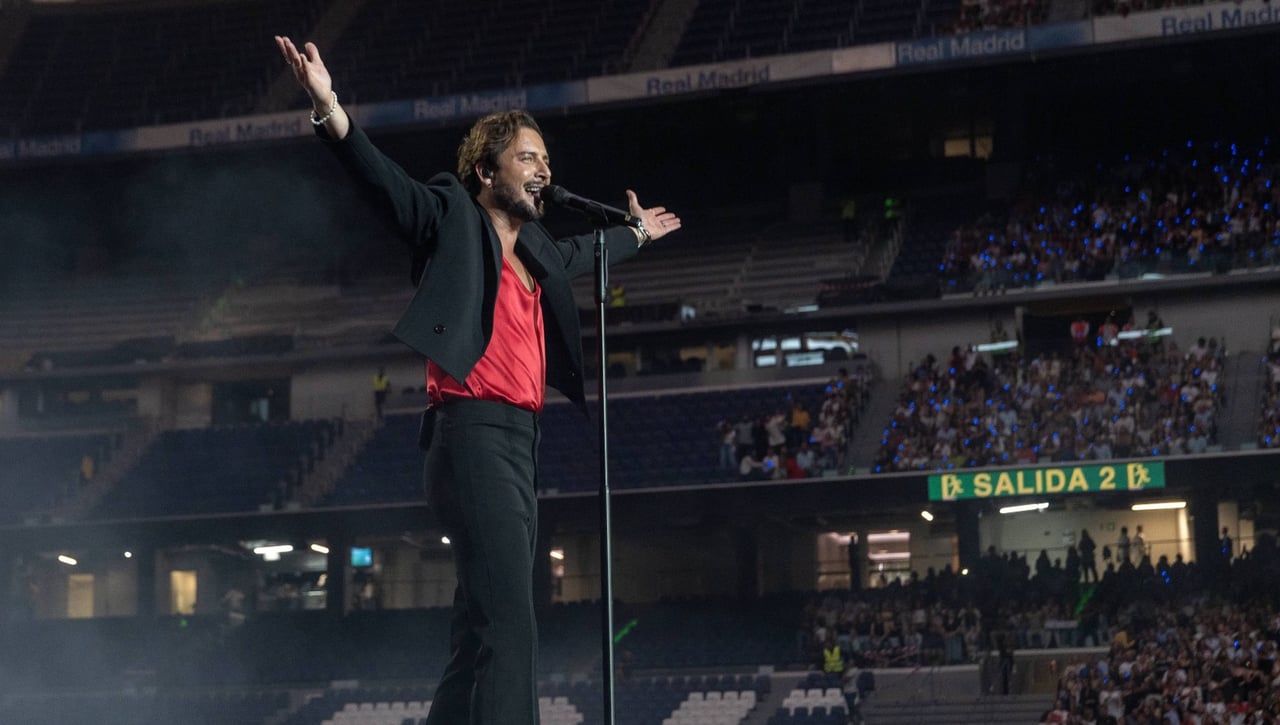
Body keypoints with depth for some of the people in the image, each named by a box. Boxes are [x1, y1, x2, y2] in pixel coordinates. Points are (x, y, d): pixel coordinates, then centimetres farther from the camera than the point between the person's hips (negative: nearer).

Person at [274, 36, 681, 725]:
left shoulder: (533, 249, 23)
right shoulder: (455, 218, 1)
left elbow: (579, 253, 45)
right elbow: (383, 180, -13)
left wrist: (637, 232, 62)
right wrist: (329, 108, -28)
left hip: (520, 446, 9)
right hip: (476, 436, -9)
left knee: (481, 632, 7)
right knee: (507, 624, -19)